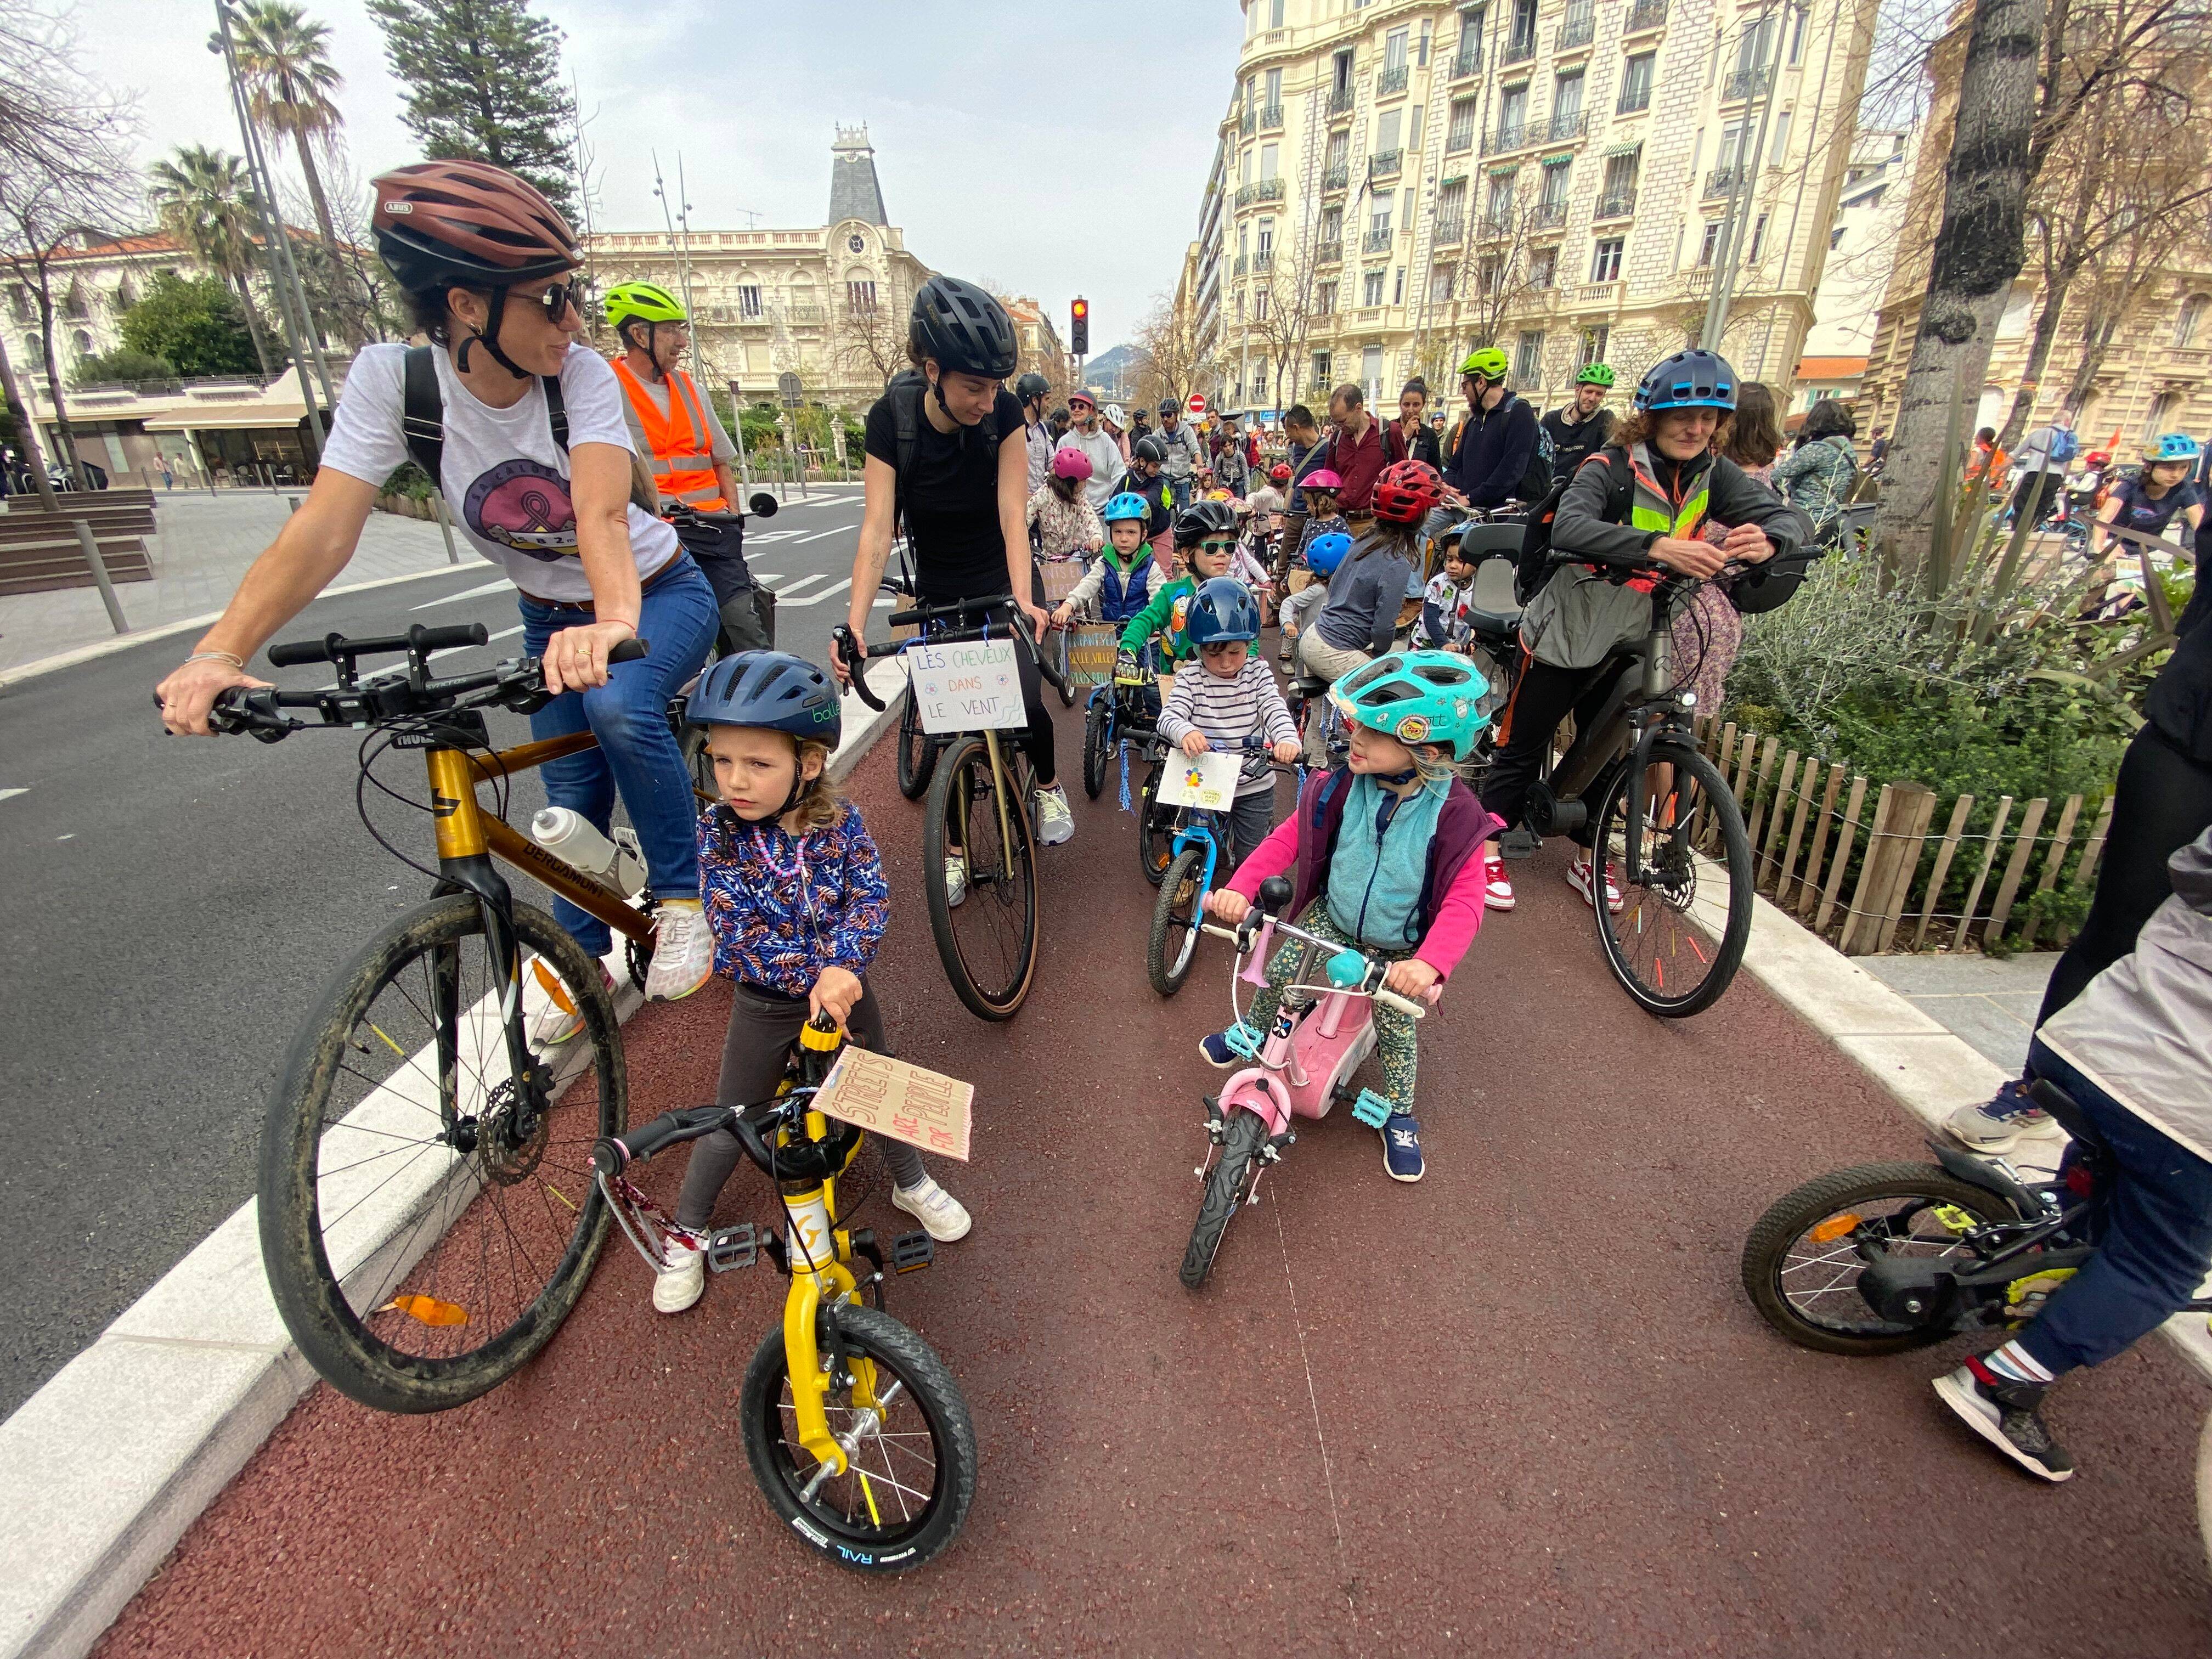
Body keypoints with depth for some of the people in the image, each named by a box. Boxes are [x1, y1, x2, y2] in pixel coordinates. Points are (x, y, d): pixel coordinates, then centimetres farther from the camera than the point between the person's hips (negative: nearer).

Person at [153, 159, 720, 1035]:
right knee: (573, 795, 5)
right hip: (549, 616, 3)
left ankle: (685, 897, -11)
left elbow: (601, 510, -38)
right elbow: (325, 527, -25)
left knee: (617, 704, -33)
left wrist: (615, 621, -59)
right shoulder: (393, 378, -17)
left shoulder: (581, 373, -22)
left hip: (660, 595, -3)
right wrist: (220, 652, -37)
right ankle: (580, 958, 32)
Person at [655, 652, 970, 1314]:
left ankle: (911, 1182, 44)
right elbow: (737, 937, -18)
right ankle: (687, 1233, 37)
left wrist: (842, 965, -34)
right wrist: (816, 973, -25)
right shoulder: (717, 832, -19)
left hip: (842, 984, 1)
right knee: (731, 1122, 13)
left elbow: (872, 895, -20)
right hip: (765, 1002, -1)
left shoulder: (839, 820, -16)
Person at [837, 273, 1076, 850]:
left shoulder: (1003, 412, -18)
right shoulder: (892, 418, -19)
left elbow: (1012, 513, -23)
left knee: (1024, 702, -18)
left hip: (1003, 587, 0)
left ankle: (1049, 785, 15)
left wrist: (1023, 599, -39)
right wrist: (854, 624, -37)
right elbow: (877, 529, -25)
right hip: (938, 593, 1)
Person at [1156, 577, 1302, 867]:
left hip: (1254, 785, 1)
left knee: (1254, 854, 12)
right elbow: (1169, 715, -21)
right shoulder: (1190, 679, -10)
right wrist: (1185, 732, -46)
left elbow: (1275, 708, -14)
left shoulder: (1257, 672, -5)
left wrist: (1287, 738, -37)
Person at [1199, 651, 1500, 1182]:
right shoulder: (1343, 787, -20)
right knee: (1276, 972, 2)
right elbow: (1288, 837, -13)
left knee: (1395, 1028, 3)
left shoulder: (1455, 816, -27)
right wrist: (1240, 888, -28)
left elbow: (1463, 902, -27)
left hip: (1398, 949, -2)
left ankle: (1399, 1118, 33)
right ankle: (1251, 1033, 37)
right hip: (1331, 918, 3)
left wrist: (1429, 963, -44)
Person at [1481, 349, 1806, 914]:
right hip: (1565, 630, -5)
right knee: (1523, 748, 1)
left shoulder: (1713, 475, 1)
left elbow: (1787, 517, -8)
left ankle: (1588, 857, 29)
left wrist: (1767, 540, -33)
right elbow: (1568, 527, -35)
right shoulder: (1611, 468, -15)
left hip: (1627, 643, 6)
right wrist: (1658, 546, -48)